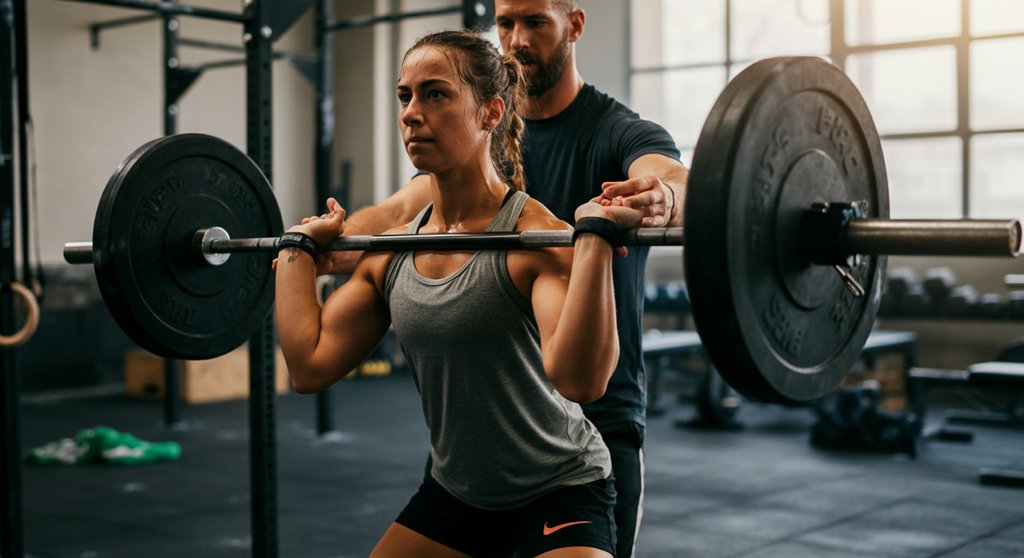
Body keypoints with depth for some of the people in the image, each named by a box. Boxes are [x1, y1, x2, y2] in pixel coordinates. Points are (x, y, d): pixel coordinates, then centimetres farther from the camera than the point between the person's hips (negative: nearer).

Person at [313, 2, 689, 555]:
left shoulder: (617, 132, -8)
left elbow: (673, 178, -31)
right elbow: (405, 207, -11)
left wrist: (664, 198, -56)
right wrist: (332, 247, -32)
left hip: (601, 420, -5)